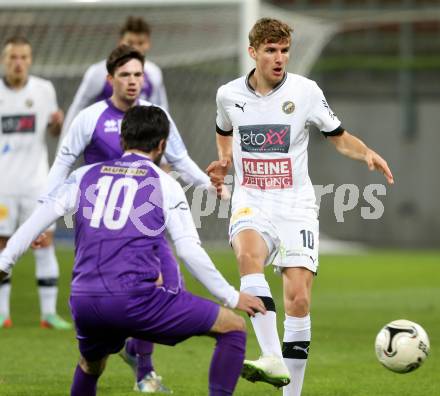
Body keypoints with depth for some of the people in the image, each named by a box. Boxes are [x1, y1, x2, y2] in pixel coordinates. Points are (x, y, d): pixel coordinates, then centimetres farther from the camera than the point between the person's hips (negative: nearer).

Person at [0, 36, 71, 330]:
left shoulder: (44, 90, 4)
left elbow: (54, 131, 14)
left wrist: (58, 124, -8)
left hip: (36, 181, 1)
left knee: (45, 242, -5)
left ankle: (49, 312, -1)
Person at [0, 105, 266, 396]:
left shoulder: (85, 176, 16)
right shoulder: (164, 184, 6)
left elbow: (38, 219, 11)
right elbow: (189, 250, 1)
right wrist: (232, 297, 8)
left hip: (83, 302, 5)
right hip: (135, 299, -5)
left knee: (90, 366, 35)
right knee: (234, 327, 6)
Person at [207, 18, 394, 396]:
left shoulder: (306, 91, -2)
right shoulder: (229, 95, 4)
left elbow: (339, 136, 8)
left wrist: (367, 153, -12)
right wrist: (223, 162, 7)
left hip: (296, 205, 0)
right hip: (251, 203, 0)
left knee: (299, 298, -10)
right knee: (248, 254, -34)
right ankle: (274, 360, -43)